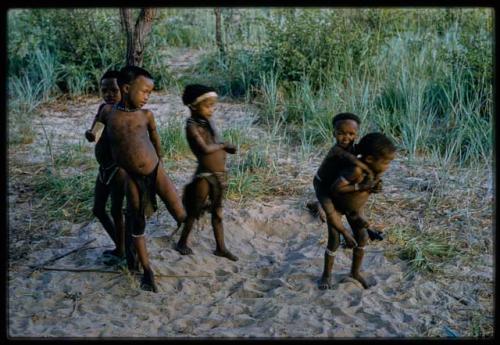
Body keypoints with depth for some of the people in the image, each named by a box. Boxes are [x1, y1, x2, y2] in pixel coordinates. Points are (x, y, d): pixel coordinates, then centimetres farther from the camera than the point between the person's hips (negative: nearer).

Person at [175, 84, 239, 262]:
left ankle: (220, 247, 26)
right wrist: (222, 145, -11)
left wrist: (226, 149, -9)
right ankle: (182, 243, 27)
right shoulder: (192, 126, -15)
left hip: (220, 174, 7)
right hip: (204, 175, -7)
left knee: (217, 212, 15)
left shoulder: (209, 122, 6)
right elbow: (205, 149, -26)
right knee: (194, 212, 9)